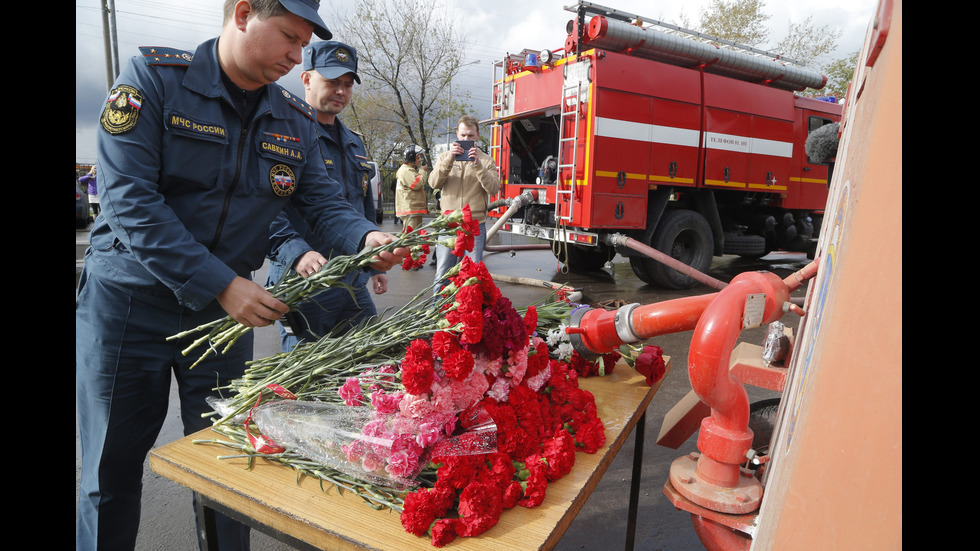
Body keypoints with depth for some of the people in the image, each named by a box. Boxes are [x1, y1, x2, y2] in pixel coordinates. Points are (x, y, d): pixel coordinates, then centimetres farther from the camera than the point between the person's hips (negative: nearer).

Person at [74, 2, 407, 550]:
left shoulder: (297, 121, 3)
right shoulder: (154, 78, -11)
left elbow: (325, 201, 2)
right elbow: (129, 200, -19)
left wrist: (366, 237, -21)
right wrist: (221, 284, -25)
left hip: (226, 311, 4)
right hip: (130, 303, -3)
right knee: (112, 475, 12)